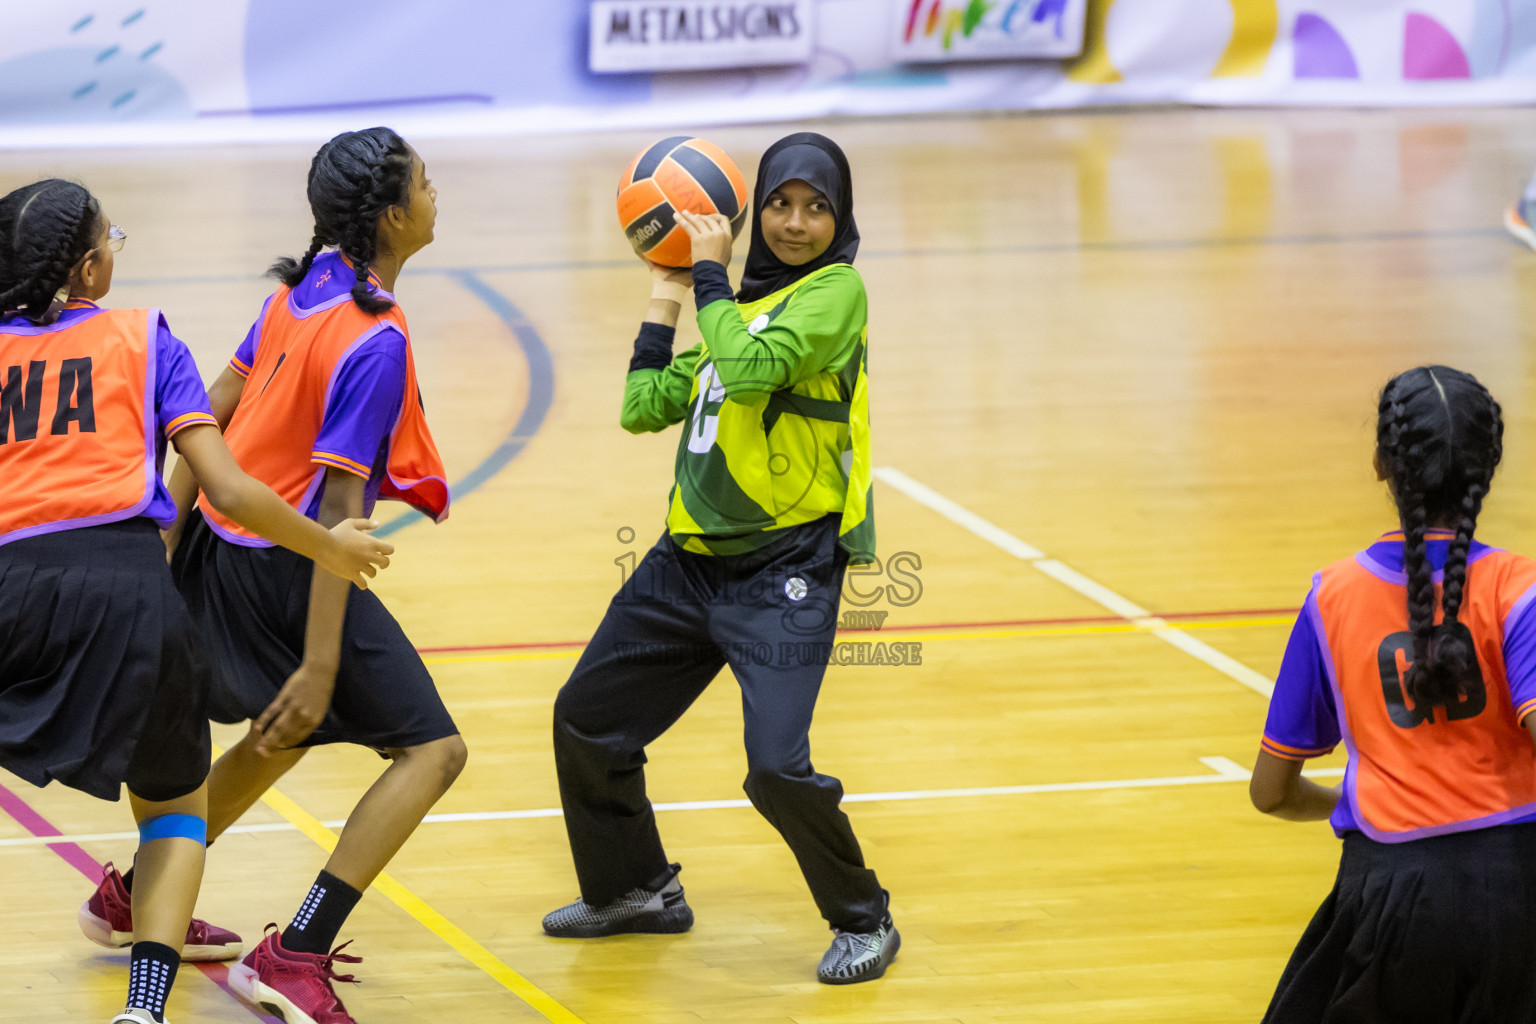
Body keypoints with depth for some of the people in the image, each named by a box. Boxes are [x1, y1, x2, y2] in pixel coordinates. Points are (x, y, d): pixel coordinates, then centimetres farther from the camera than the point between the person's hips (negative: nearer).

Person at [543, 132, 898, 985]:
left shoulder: (836, 292, -9)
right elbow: (646, 408, 15)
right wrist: (663, 304, 14)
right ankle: (636, 890, 35)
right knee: (586, 720, 15)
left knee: (776, 766, -20)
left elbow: (751, 368, -25)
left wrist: (710, 274, -12)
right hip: (692, 557, 8)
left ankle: (863, 921, 2)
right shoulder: (742, 304, 15)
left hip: (784, 572, -8)